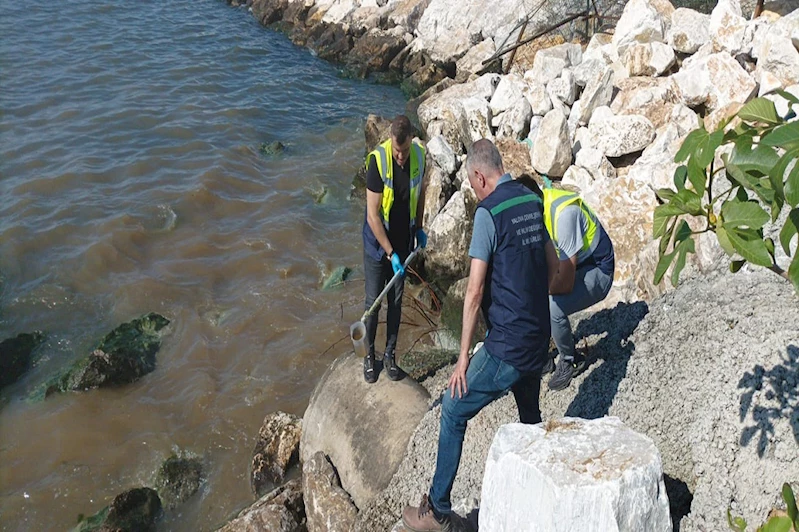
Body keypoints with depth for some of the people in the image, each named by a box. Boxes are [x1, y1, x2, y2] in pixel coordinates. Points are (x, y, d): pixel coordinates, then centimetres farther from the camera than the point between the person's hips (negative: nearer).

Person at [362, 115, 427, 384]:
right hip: (378, 243, -4)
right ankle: (369, 354, 26)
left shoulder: (419, 155, -11)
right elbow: (372, 215, -23)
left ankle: (390, 354, 29)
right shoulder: (377, 160, -25)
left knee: (396, 301, 14)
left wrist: (419, 228, 12)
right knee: (373, 301, 7)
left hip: (404, 241, 4)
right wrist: (390, 253, -23)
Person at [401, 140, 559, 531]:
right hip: (539, 341, 8)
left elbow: (475, 291, -19)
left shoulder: (489, 212, -16)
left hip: (506, 347, -8)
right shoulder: (532, 201, 6)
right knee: (530, 415, 25)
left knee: (453, 411, 5)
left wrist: (463, 357, -13)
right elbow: (552, 265, 17)